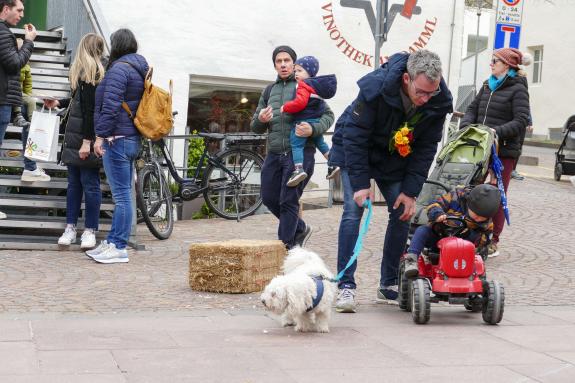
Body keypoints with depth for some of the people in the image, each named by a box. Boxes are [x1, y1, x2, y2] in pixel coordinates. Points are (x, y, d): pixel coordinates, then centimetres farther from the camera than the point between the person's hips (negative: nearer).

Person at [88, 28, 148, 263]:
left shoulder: (119, 68, -12)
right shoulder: (140, 69, 17)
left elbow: (110, 106, -19)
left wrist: (101, 135, -17)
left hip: (118, 139, -10)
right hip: (133, 139, 10)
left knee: (122, 195, -8)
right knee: (123, 194, 12)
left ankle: (119, 248, -5)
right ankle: (113, 241, 20)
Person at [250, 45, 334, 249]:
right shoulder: (269, 91, 17)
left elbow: (328, 115, 0)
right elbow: (255, 127, 17)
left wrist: (313, 129, -19)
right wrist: (260, 120, -7)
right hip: (274, 154, 6)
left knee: (288, 202, -7)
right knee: (269, 198, 8)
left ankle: (286, 248, 1)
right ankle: (300, 229, 28)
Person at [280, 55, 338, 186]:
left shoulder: (304, 85, -12)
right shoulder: (318, 85, 16)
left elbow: (300, 102, -25)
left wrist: (285, 108, -13)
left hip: (304, 121, -9)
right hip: (317, 121, 9)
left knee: (296, 145, -8)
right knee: (320, 142, 25)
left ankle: (299, 169, -21)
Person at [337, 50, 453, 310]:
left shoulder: (439, 102, -21)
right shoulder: (375, 88, -34)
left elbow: (426, 149, -11)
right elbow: (354, 137, -27)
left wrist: (410, 191, -16)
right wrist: (361, 184, -29)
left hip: (395, 161, 4)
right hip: (357, 154, -4)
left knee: (403, 214, -2)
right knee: (353, 212, -15)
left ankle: (389, 285, 10)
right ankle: (346, 286, -13)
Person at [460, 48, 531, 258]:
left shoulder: (518, 90, -6)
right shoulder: (488, 85, 16)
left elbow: (521, 121, -14)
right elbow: (473, 108, 18)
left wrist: (498, 132, -24)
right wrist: (466, 125, -2)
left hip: (503, 151, -6)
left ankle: (493, 242, 6)